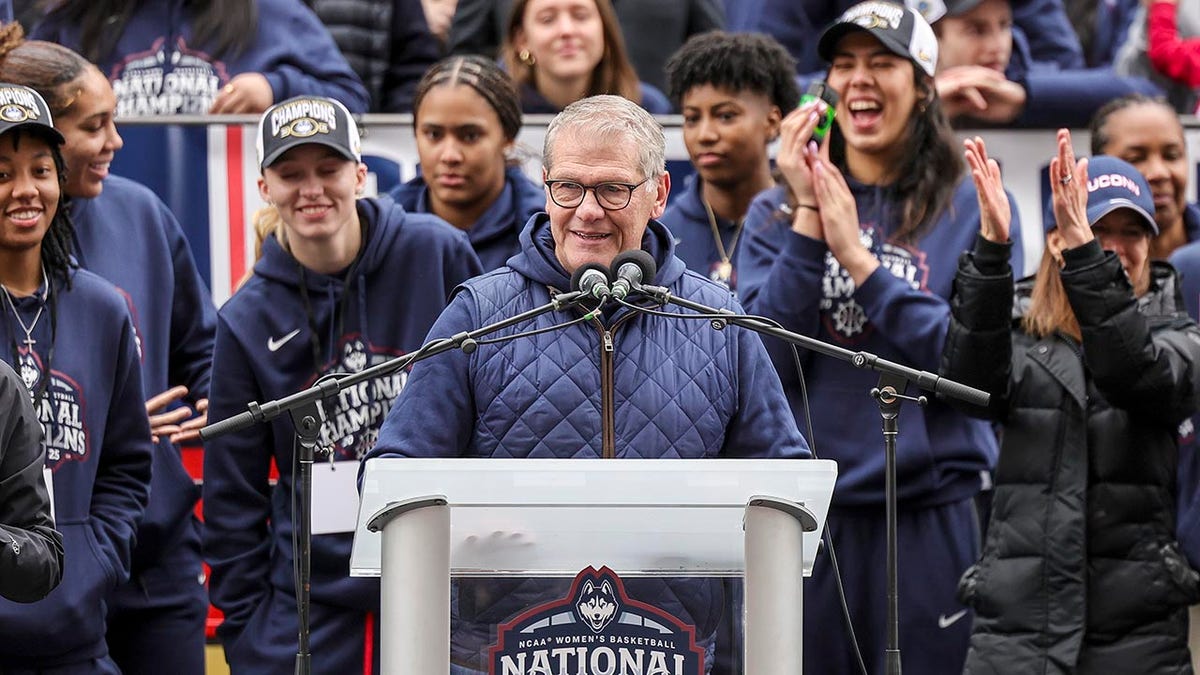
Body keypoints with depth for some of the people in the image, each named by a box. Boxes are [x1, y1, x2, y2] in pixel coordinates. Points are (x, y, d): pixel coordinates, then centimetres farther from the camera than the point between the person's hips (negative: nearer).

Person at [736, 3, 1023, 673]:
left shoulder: (971, 209, 2)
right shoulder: (776, 212, 8)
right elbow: (765, 363, -5)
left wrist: (857, 255, -14)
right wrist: (808, 220, -11)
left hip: (929, 515, -2)